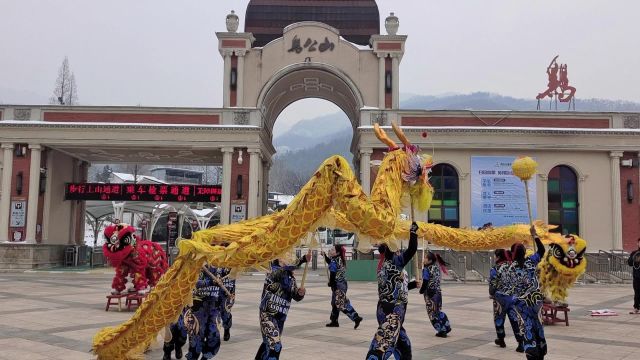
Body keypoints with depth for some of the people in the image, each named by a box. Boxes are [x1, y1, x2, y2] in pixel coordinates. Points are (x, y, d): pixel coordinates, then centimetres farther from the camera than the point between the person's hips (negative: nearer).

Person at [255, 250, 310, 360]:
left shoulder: (290, 278, 6)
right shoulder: (273, 273, -15)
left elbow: (296, 297, 3)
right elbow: (286, 268, -35)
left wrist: (300, 293, -20)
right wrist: (303, 259, -41)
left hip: (281, 316, 8)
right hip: (268, 315, -8)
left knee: (268, 343, 23)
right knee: (275, 345, -18)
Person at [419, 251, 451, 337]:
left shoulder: (426, 269, -15)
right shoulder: (437, 267, 7)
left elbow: (425, 282, -14)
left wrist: (421, 291, -1)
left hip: (430, 293, -7)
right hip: (438, 291, 7)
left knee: (432, 312, 3)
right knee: (438, 310, 19)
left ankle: (441, 330, 3)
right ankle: (446, 327, 19)